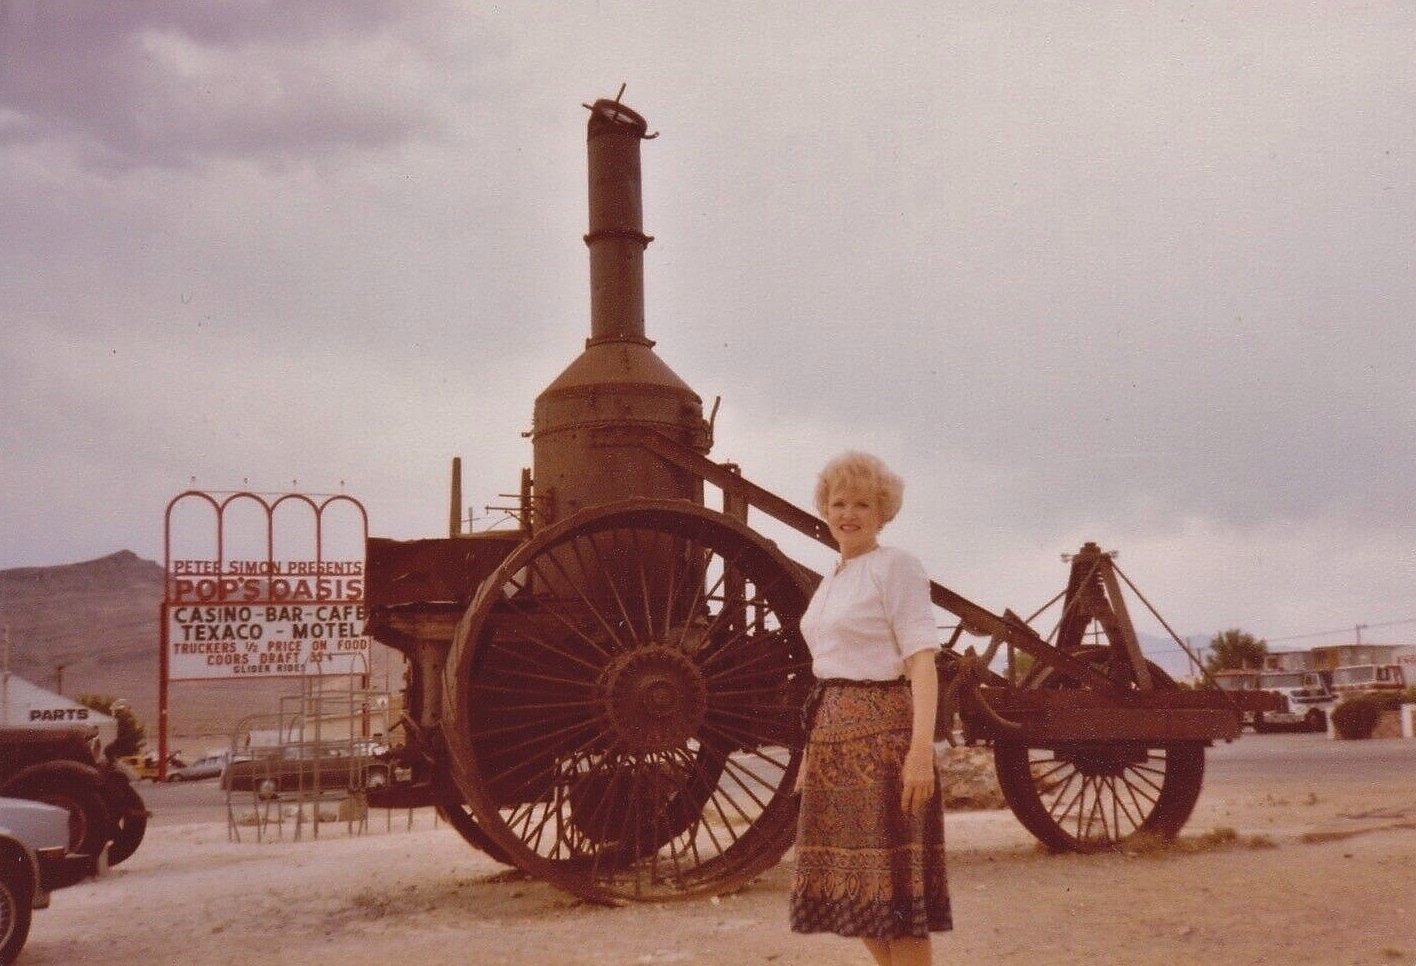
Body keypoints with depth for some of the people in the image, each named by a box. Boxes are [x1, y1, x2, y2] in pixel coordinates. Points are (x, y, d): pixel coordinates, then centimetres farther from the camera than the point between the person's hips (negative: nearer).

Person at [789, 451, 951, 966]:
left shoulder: (896, 566, -7)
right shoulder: (832, 580, 17)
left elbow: (922, 662, -14)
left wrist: (922, 750, -23)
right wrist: (811, 751, 19)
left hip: (882, 731, -8)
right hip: (834, 732, 8)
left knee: (890, 883, -5)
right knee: (848, 883, 12)